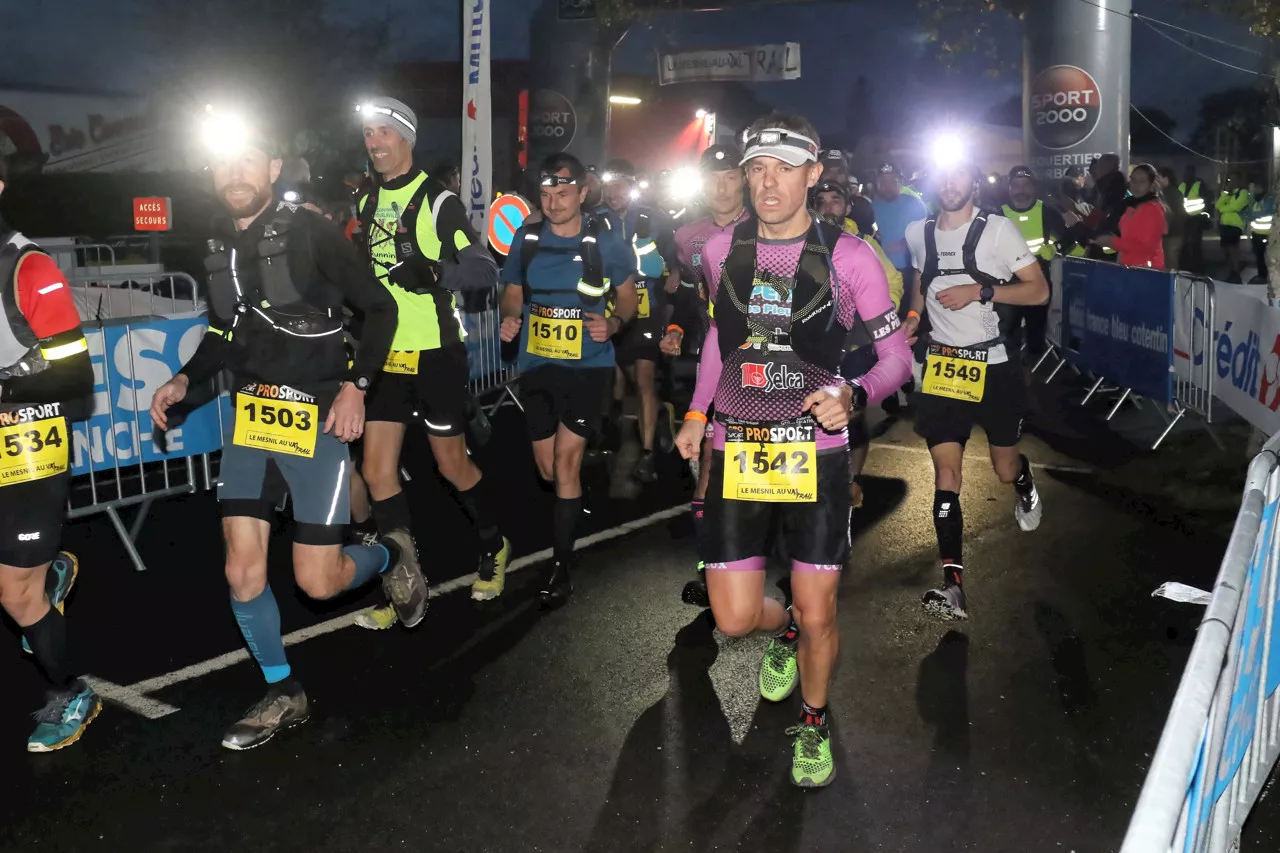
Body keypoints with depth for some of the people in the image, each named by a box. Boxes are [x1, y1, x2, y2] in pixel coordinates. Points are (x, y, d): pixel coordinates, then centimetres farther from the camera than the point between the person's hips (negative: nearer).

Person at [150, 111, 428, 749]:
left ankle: (391, 556, 29)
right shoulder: (218, 249, 8)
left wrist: (355, 385, -15)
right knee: (242, 574, 1)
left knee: (318, 582, -4)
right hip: (250, 417, 5)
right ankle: (282, 695, 20)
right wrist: (184, 380, 5)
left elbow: (380, 309, -6)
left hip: (318, 420, -5)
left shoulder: (310, 232, -9)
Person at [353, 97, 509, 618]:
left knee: (453, 466, 5)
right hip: (385, 355, 6)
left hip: (433, 354, -6)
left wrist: (434, 272, -31)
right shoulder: (366, 203, 11)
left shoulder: (437, 200, -9)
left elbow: (485, 271, -17)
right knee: (377, 471, 2)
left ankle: (494, 549, 31)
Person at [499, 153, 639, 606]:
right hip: (536, 366, 4)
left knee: (566, 457, -13)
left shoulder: (607, 242, -8)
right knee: (548, 468, 11)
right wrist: (510, 318, -11)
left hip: (588, 366, -4)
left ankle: (561, 565, -3)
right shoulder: (526, 239, 0)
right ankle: (574, 504, 45)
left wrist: (613, 322, -18)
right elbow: (513, 293, 11)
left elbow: (629, 296, 3)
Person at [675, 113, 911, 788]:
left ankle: (814, 725, 33)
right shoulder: (722, 250, 3)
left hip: (815, 454, -2)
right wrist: (697, 413, 18)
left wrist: (853, 396, -21)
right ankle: (784, 632, 39)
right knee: (734, 618, 2)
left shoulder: (847, 256, -7)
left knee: (818, 616, 4)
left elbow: (896, 354, -2)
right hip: (736, 453, 3)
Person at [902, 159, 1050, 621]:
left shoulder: (997, 229, -7)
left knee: (1005, 469, 11)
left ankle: (1024, 481, 52)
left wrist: (979, 291, -19)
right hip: (943, 364, 2)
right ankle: (953, 587, -8)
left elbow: (1039, 290, -7)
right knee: (946, 472, -8)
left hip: (994, 366, -2)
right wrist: (913, 316, 5)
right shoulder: (918, 233, 6)